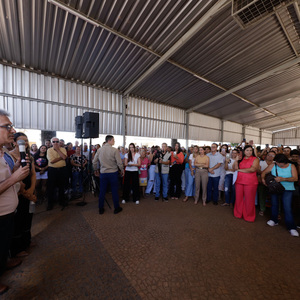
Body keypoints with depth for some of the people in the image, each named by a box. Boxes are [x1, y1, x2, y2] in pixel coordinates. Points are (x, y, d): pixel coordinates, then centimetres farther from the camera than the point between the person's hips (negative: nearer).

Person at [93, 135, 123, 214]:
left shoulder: (99, 150, 0)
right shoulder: (114, 150, -14)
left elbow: (94, 162, 7)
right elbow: (119, 163, -14)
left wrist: (95, 170, 22)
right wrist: (122, 170, 2)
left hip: (103, 173, 4)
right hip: (113, 173, -3)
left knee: (102, 191, 14)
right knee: (114, 191, 9)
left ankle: (101, 209, 26)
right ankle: (117, 208, 23)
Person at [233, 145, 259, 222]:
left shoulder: (255, 159, 1)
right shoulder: (241, 159, 12)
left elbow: (253, 169, -14)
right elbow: (235, 168, 8)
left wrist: (240, 170, -6)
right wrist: (236, 161, -9)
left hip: (250, 182, -3)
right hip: (239, 181, 4)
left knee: (249, 200, 4)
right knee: (238, 198, 9)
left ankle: (249, 216, 20)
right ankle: (238, 214, 24)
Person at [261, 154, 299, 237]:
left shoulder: (291, 166, -6)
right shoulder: (272, 165, -4)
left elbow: (295, 178, -13)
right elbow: (264, 172, 4)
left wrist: (283, 179, -26)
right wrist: (263, 178, -14)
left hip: (287, 189, -2)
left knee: (287, 207, -6)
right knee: (274, 204, 15)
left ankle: (291, 227, 7)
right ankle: (274, 220, 34)